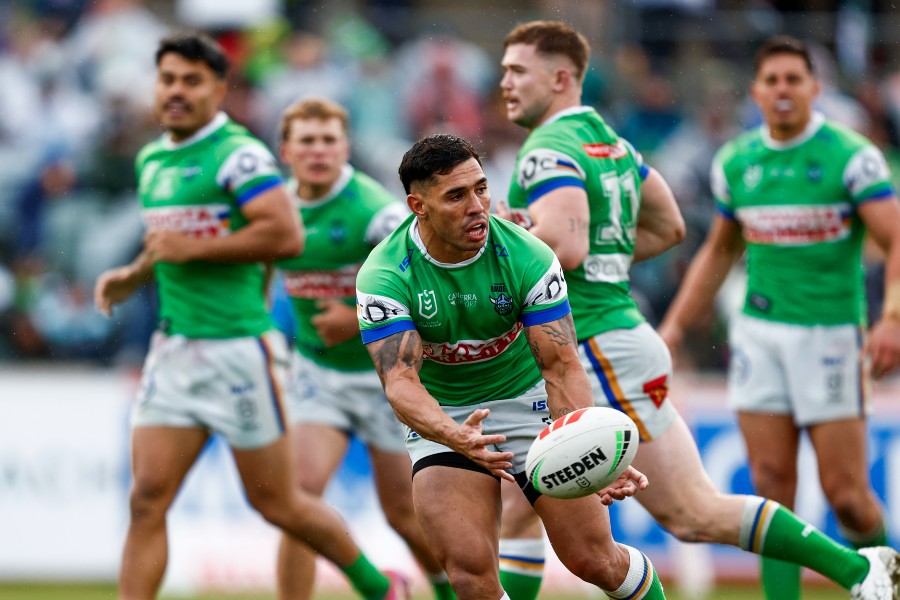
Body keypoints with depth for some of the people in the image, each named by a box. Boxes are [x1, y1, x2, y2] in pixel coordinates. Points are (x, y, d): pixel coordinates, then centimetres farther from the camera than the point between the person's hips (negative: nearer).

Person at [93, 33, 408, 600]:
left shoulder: (239, 154, -11)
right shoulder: (152, 160, 14)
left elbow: (287, 235, -22)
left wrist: (192, 249, -19)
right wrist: (133, 276, 12)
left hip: (239, 349, -7)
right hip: (174, 348, 7)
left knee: (275, 502, 4)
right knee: (147, 499, -5)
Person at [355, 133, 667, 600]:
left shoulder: (528, 257, -19)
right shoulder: (383, 276, -21)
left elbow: (561, 367, -21)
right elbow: (400, 380, -29)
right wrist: (454, 436, -51)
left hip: (530, 401, 1)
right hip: (442, 417, -1)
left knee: (594, 561, -1)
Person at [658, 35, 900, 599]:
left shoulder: (853, 156, -8)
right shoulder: (736, 161, 8)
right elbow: (719, 250, 22)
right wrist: (675, 326, 18)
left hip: (830, 334, -4)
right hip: (759, 333, 4)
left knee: (846, 493, -4)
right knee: (772, 482, -2)